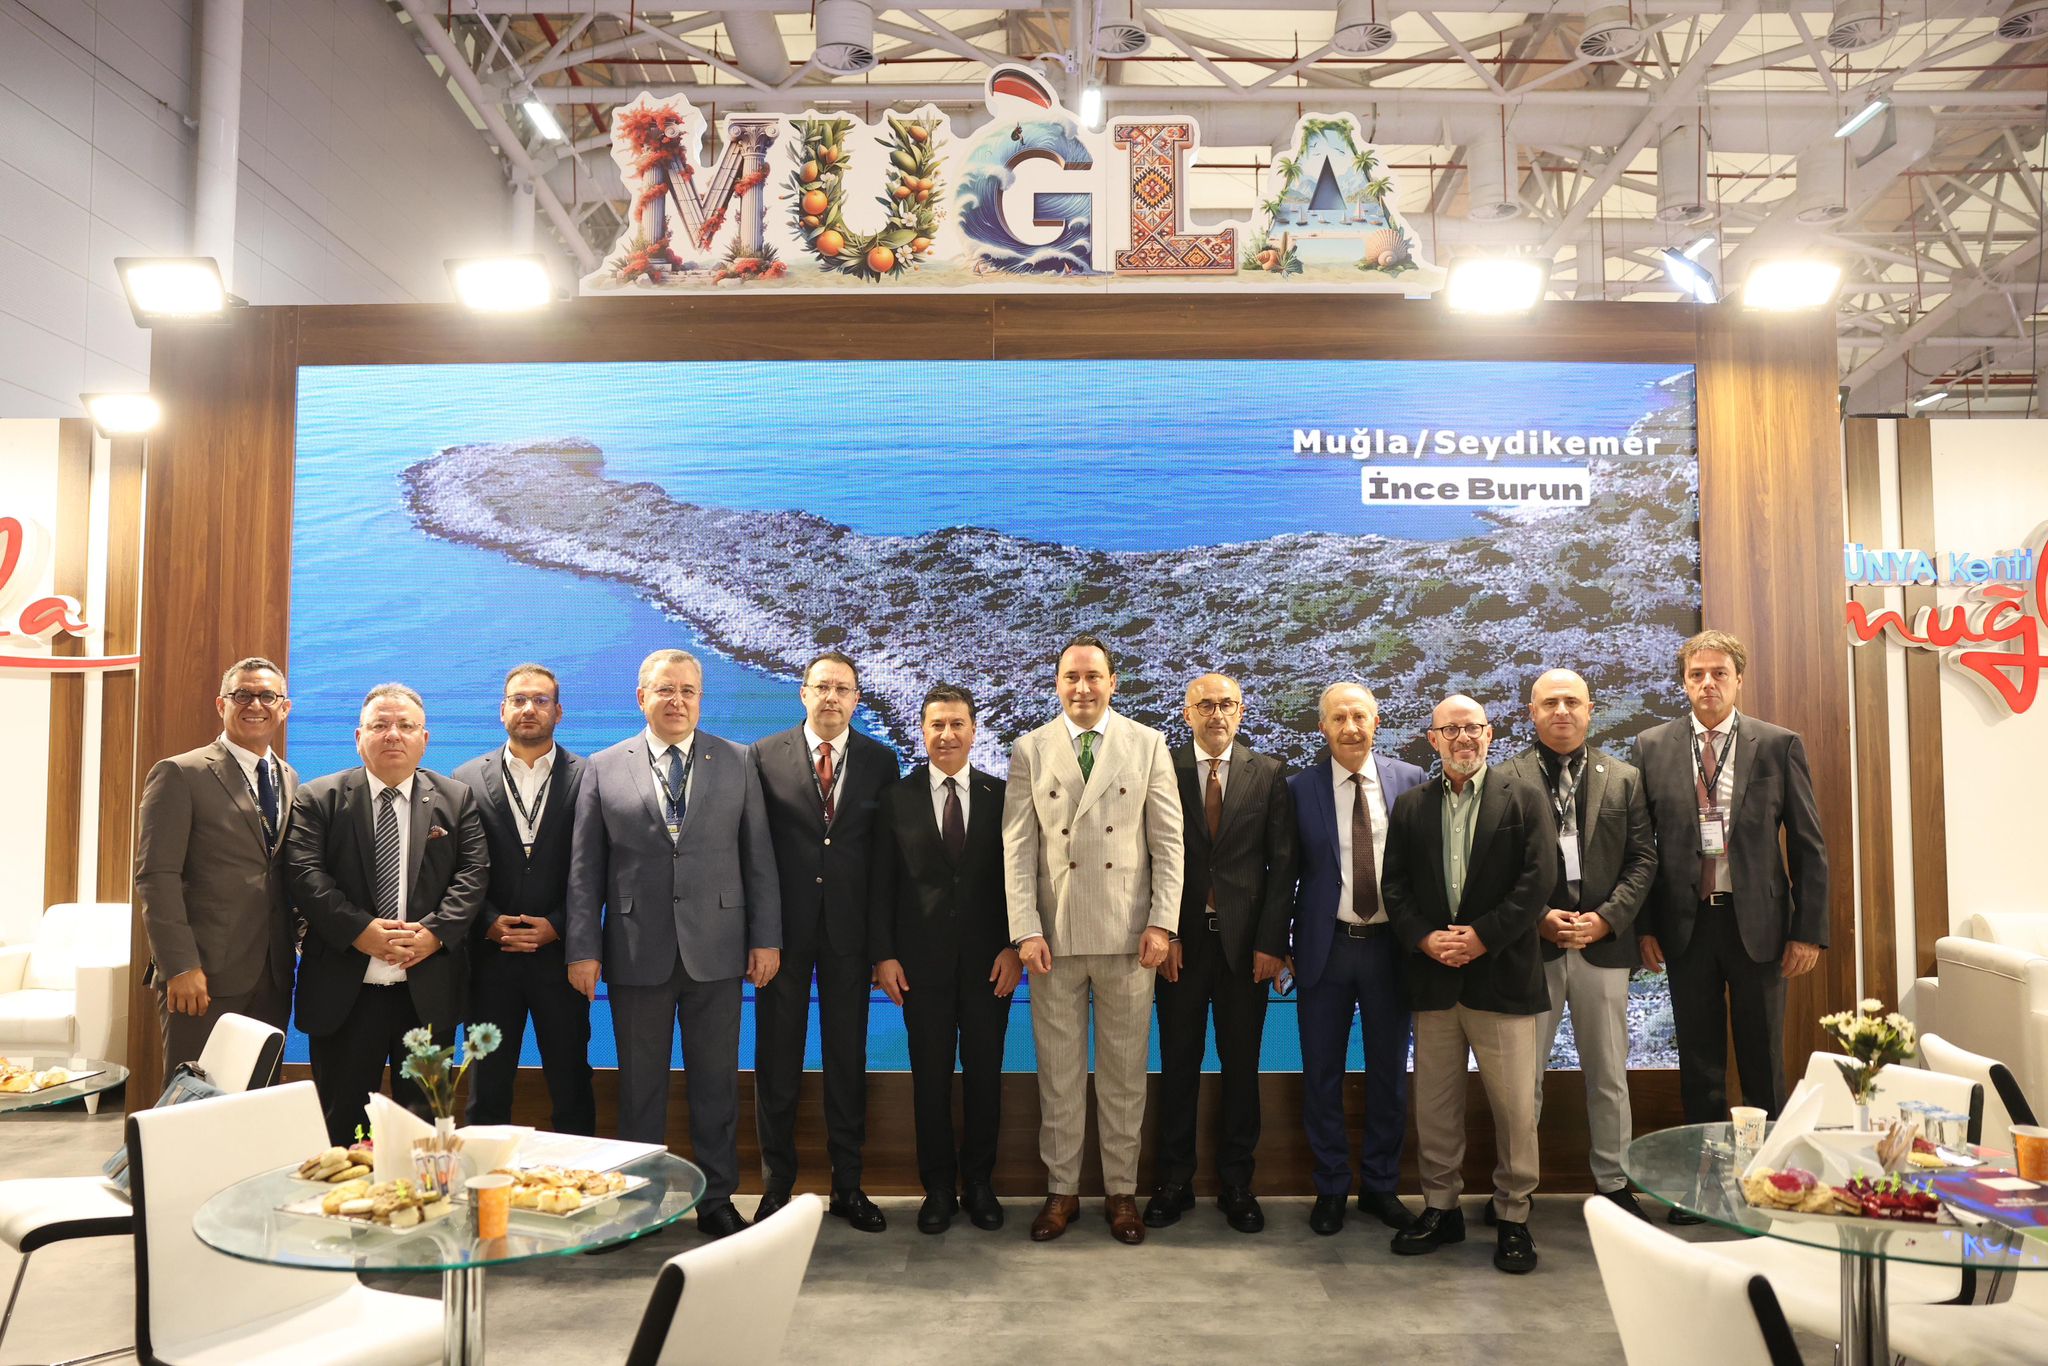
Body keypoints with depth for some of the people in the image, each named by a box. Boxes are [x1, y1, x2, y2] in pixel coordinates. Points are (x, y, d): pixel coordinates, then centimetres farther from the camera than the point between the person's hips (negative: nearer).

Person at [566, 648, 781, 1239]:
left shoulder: (738, 762, 5)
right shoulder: (603, 769, 4)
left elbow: (758, 855, 3)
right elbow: (585, 868, 3)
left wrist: (766, 937, -1)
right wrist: (583, 948, -3)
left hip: (715, 948, 0)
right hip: (637, 951, 0)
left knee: (716, 1081, 9)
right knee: (639, 1085, 10)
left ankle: (717, 1198, 23)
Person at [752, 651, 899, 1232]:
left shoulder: (880, 760, 5)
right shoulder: (765, 756, 1)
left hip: (850, 928, 1)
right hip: (784, 928, -1)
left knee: (848, 1058, 9)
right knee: (777, 1059, 8)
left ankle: (848, 1185, 22)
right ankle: (776, 1185, 21)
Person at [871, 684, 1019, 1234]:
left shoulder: (1002, 795, 2)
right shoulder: (897, 798, 3)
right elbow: (882, 884, 2)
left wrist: (1013, 947, -5)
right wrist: (883, 953, -4)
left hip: (989, 960, 0)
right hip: (922, 960, 0)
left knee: (985, 1075, 8)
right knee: (931, 1078, 7)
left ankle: (979, 1184, 24)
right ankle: (938, 1188, 21)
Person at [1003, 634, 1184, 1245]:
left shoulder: (1148, 745, 4)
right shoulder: (1029, 750, 4)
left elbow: (1168, 841, 2)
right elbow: (1018, 846, 1)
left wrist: (1162, 922, -6)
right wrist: (1026, 930, -7)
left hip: (1128, 936, 0)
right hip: (1055, 935, 0)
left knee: (1125, 1073, 9)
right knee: (1058, 1072, 8)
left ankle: (1122, 1191, 22)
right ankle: (1062, 1189, 22)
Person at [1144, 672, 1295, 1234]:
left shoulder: (1268, 774, 4)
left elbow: (1282, 862, 1)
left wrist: (1271, 941, -6)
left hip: (1245, 940, 1)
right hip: (1180, 939, -1)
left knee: (1242, 1066, 9)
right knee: (1178, 1064, 8)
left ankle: (1237, 1184, 22)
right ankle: (1174, 1182, 20)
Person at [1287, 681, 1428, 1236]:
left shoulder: (1409, 779, 0)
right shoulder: (1300, 788, -2)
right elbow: (1286, 872, 1)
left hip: (1389, 944, 1)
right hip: (1326, 946, -1)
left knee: (1389, 1072, 12)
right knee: (1323, 1074, 9)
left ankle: (1380, 1185, 29)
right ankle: (1331, 1188, 25)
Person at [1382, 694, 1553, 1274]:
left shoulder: (1523, 800, 3)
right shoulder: (1410, 806, 11)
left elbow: (1538, 880, -6)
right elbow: (1394, 884, 7)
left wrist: (1482, 936, -13)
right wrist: (1424, 939, -9)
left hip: (1501, 975, -2)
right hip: (1433, 977, 3)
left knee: (1514, 1106, 2)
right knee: (1434, 1105, 9)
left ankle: (1513, 1216, 17)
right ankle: (1441, 1208, 23)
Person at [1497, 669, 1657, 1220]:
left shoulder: (1624, 779, 8)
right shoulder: (1506, 778, -1)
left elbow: (1643, 859, 5)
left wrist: (1606, 917, -8)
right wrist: (1536, 918, -12)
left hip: (1602, 943, 2)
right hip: (1531, 945, -2)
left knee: (1609, 1074, 12)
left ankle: (1614, 1181, 26)